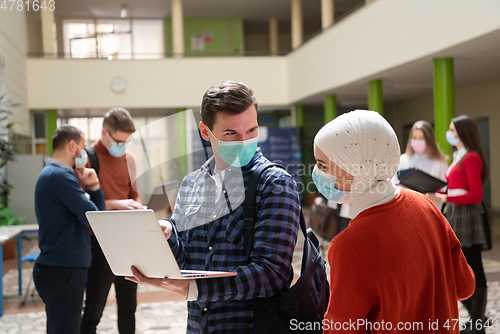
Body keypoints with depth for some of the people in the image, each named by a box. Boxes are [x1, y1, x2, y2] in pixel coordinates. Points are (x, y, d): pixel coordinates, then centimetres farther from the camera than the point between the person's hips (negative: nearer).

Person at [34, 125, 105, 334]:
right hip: (63, 271, -11)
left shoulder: (50, 174, 17)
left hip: (60, 269, 11)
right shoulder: (60, 176, -16)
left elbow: (97, 211, 15)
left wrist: (93, 186, -2)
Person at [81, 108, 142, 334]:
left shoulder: (128, 158, 10)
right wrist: (115, 204, -20)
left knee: (128, 306, 16)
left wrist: (137, 207, -1)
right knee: (94, 310, 0)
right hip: (100, 241, -6)